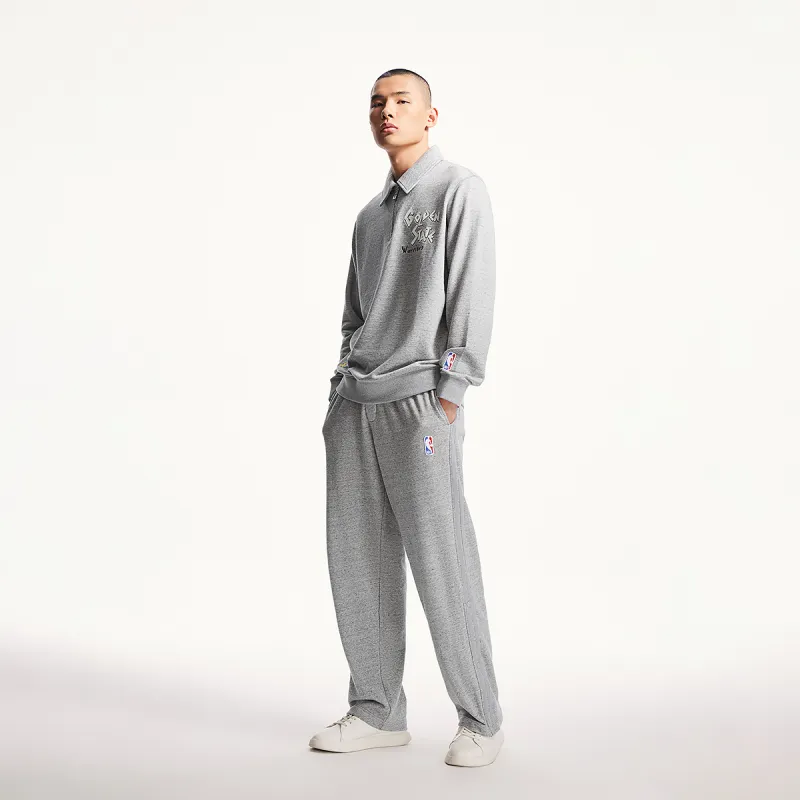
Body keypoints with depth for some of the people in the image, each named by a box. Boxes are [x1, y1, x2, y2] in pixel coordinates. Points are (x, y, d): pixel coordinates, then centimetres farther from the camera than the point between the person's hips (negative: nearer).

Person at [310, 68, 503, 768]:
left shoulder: (460, 192, 0)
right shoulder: (371, 214, 21)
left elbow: (472, 298, -9)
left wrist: (448, 397, -16)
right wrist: (341, 393, 13)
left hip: (418, 401, -7)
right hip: (354, 402, 7)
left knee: (443, 566, -5)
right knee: (357, 560, 7)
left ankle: (481, 720, 9)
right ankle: (378, 711, 18)